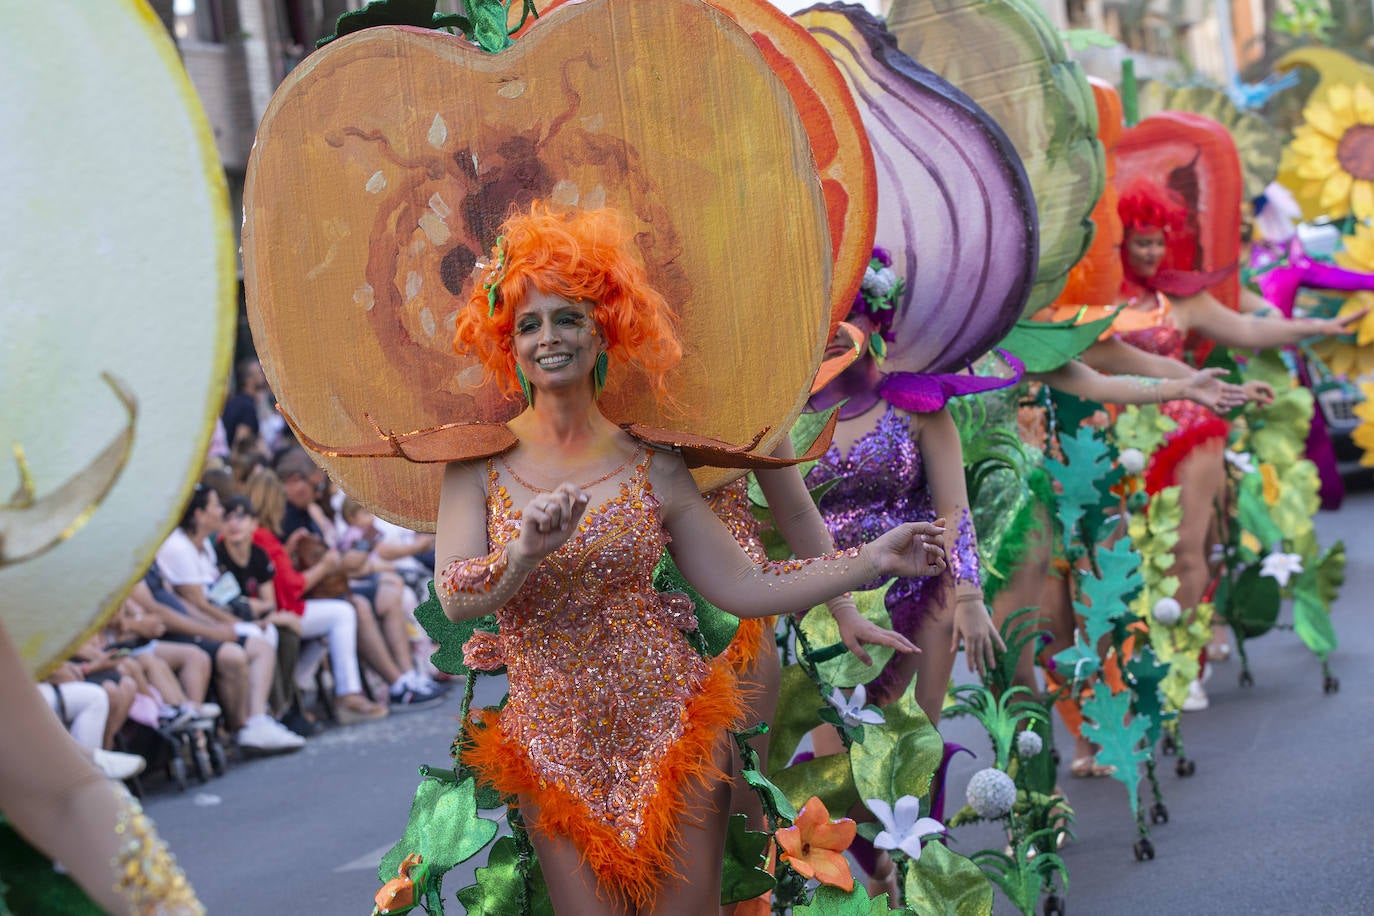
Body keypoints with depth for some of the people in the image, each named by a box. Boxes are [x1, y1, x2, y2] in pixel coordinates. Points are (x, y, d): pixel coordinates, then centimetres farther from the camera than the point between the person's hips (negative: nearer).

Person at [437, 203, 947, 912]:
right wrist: (525, 553, -31)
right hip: (555, 742, 0)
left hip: (669, 717, 0)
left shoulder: (650, 467, 0)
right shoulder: (478, 465, -2)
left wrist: (873, 559, -2)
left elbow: (743, 587, 1)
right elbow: (456, 599, -12)